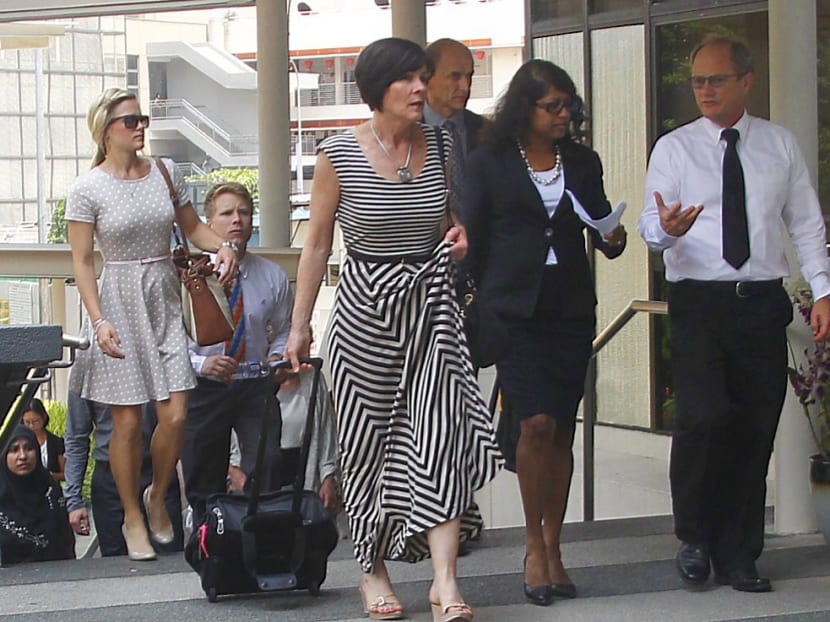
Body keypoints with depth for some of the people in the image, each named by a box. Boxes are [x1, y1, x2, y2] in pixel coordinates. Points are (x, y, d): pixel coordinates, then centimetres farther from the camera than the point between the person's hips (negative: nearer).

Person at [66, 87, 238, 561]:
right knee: (128, 420, -2)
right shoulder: (88, 189, -6)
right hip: (121, 302, -3)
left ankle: (158, 498, 21)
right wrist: (99, 320, -15)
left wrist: (223, 246, -7)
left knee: (176, 416, -5)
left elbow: (193, 226, 15)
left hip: (167, 299, 3)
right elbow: (83, 261, -5)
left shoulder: (165, 171, 5)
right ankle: (133, 519, 15)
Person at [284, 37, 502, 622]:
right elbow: (317, 244, 0)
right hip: (367, 306, -2)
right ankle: (374, 570, 22)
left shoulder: (440, 145, 3)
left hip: (431, 305, 2)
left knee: (440, 431, -11)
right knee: (369, 439, 7)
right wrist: (300, 325, 0)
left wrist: (457, 235, -2)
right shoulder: (340, 154, -7)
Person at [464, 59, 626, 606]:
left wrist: (614, 239, -7)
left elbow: (601, 227, 15)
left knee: (563, 432, 4)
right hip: (514, 309, -3)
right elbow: (472, 239, 5)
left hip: (571, 309, 4)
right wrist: (477, 304, 2)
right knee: (537, 423, -15)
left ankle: (552, 547, 14)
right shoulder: (490, 163, 2)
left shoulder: (583, 163, 11)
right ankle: (535, 545, -1)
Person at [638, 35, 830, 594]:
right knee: (704, 417, -18)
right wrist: (666, 229, -26)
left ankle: (738, 556, 16)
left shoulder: (781, 145, 10)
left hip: (762, 302, 2)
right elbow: (653, 225, -3)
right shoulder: (674, 149, 5)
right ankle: (694, 538, 3)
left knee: (756, 430, 3)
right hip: (698, 302, -2)